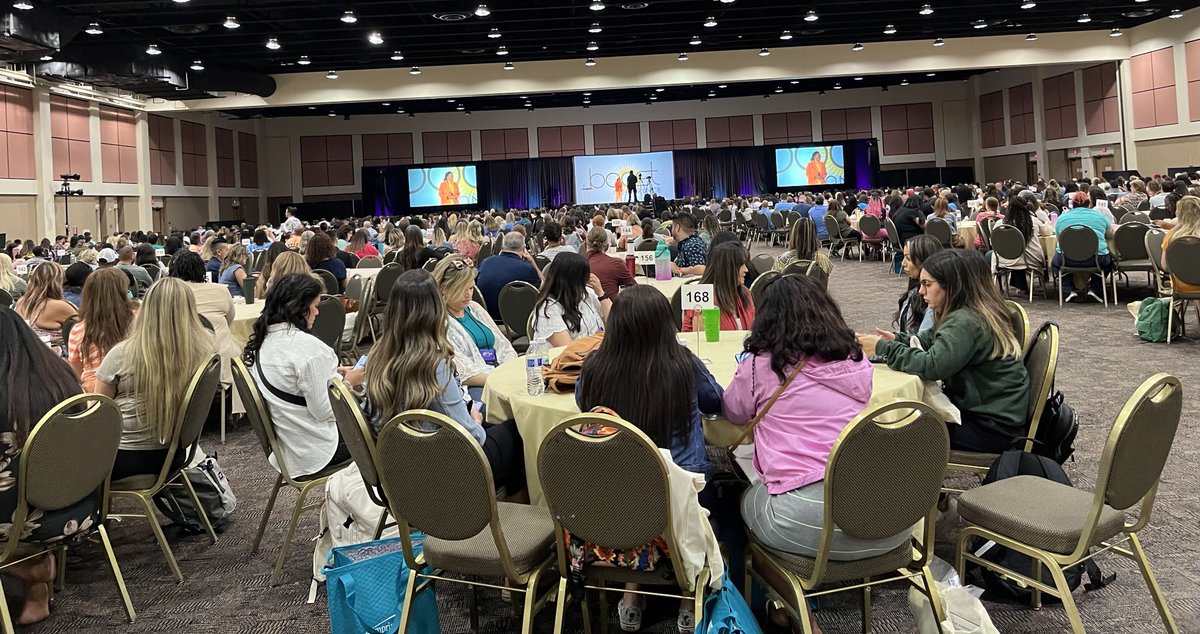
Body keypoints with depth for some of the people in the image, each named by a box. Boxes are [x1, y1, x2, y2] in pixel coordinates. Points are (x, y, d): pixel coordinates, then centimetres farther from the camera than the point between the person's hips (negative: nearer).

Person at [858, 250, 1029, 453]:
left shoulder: (967, 322, -24)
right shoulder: (966, 314, 6)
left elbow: (932, 365, -31)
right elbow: (928, 342, 14)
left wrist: (884, 348, -22)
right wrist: (896, 339, -3)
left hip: (994, 428, -9)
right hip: (984, 411, 9)